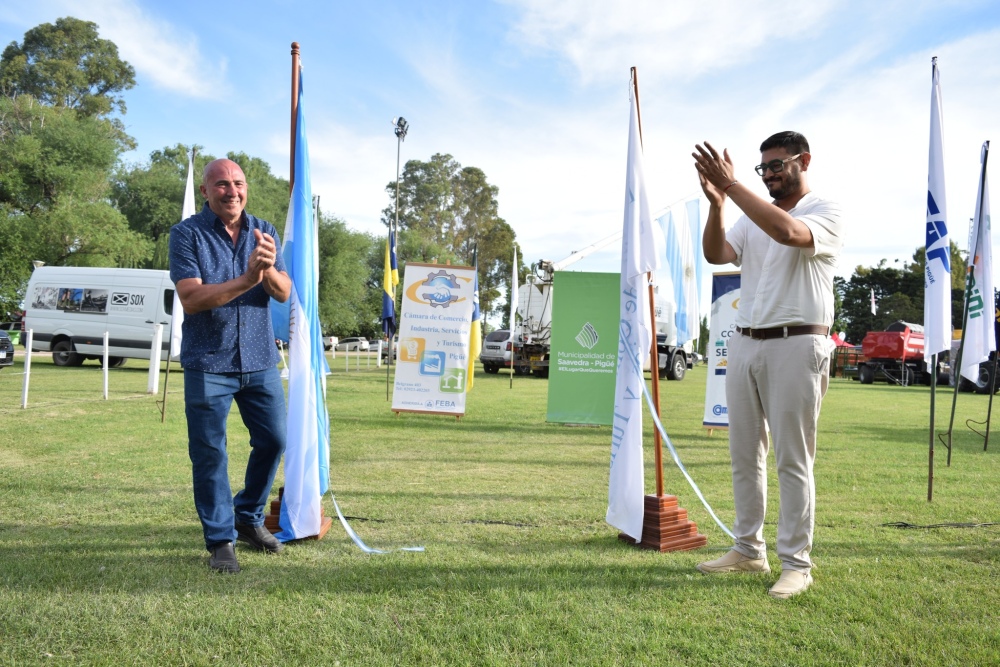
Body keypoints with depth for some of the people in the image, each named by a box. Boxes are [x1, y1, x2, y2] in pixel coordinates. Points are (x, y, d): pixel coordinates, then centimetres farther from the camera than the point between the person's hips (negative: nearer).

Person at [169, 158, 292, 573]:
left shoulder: (263, 232, 6)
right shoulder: (187, 234, -6)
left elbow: (284, 294, -3)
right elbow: (190, 299, -16)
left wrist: (268, 269, -25)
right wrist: (246, 280, -26)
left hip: (260, 360, 4)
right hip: (208, 363, -4)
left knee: (273, 441, 9)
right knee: (209, 453, 0)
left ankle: (249, 517, 30)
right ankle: (220, 540, 13)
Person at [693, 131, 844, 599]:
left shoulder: (826, 213, -2)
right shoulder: (753, 216, 16)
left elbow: (788, 232, -25)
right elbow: (716, 255, 0)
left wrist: (732, 185, -23)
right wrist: (716, 204, -15)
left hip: (796, 346, -6)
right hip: (745, 344, 7)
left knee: (793, 460, -3)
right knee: (744, 454, 10)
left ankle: (796, 563, 6)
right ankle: (748, 549, 21)